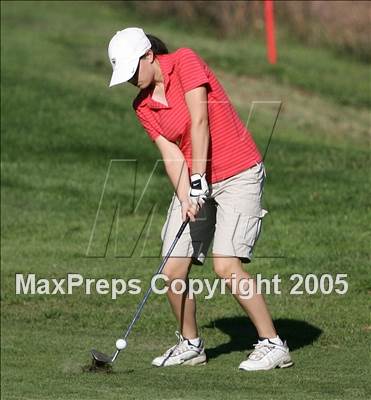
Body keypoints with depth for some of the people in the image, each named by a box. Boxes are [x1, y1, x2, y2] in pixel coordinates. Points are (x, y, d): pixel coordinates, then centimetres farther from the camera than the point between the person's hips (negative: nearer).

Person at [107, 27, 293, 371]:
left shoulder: (185, 61, -13)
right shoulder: (142, 106, 5)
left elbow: (199, 122, -19)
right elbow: (171, 154, -3)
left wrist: (199, 182, -22)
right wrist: (186, 198, -19)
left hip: (237, 175, -6)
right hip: (194, 184, 7)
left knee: (226, 265, -19)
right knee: (173, 269, -2)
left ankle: (273, 345, -10)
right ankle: (190, 345, 18)